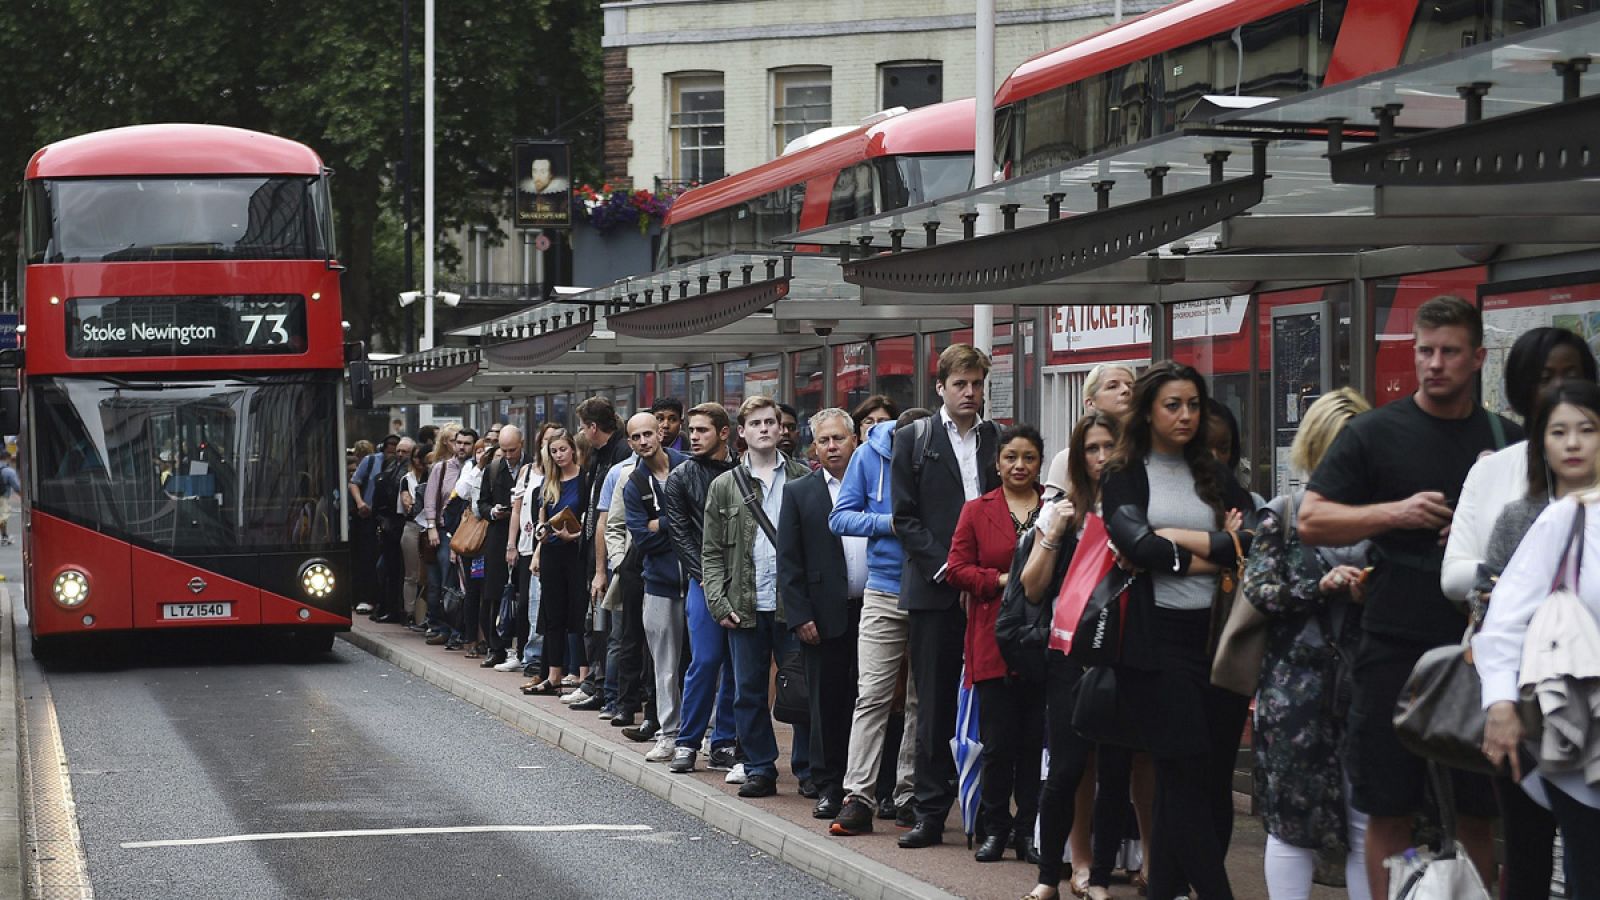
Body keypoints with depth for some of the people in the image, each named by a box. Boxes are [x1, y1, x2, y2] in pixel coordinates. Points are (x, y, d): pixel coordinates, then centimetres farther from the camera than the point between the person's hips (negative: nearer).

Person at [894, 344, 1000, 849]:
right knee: (935, 706, 1)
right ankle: (931, 813, 6)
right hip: (934, 591, -1)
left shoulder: (1000, 439, 10)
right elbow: (906, 518, 0)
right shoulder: (916, 441, 5)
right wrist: (949, 570, -9)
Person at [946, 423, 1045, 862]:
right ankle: (995, 829, 10)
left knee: (1036, 741, 2)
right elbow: (957, 569, 5)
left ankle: (1029, 830, 10)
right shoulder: (977, 511, 9)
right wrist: (1002, 580, -8)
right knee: (998, 743, -1)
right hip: (994, 642, 0)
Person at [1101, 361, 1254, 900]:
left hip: (1216, 634, 4)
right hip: (1158, 638, -4)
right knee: (1188, 772, -9)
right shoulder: (1125, 477, 4)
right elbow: (1136, 545, -13)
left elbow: (1257, 540, 0)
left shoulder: (1215, 476, 16)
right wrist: (1217, 553, -4)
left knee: (1215, 774, 3)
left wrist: (1176, 539, -7)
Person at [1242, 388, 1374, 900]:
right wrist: (1322, 586, -14)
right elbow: (1257, 590, -3)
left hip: (1364, 683, 2)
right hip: (1296, 688, -2)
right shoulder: (1282, 514, 4)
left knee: (1369, 821, 0)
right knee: (1292, 818, 3)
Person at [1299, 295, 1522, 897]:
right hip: (1395, 651, -2)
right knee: (1388, 810, 3)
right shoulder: (1375, 434, 2)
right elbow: (1311, 521, -1)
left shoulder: (1509, 440, 9)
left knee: (1476, 813, 6)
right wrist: (1396, 513, -15)